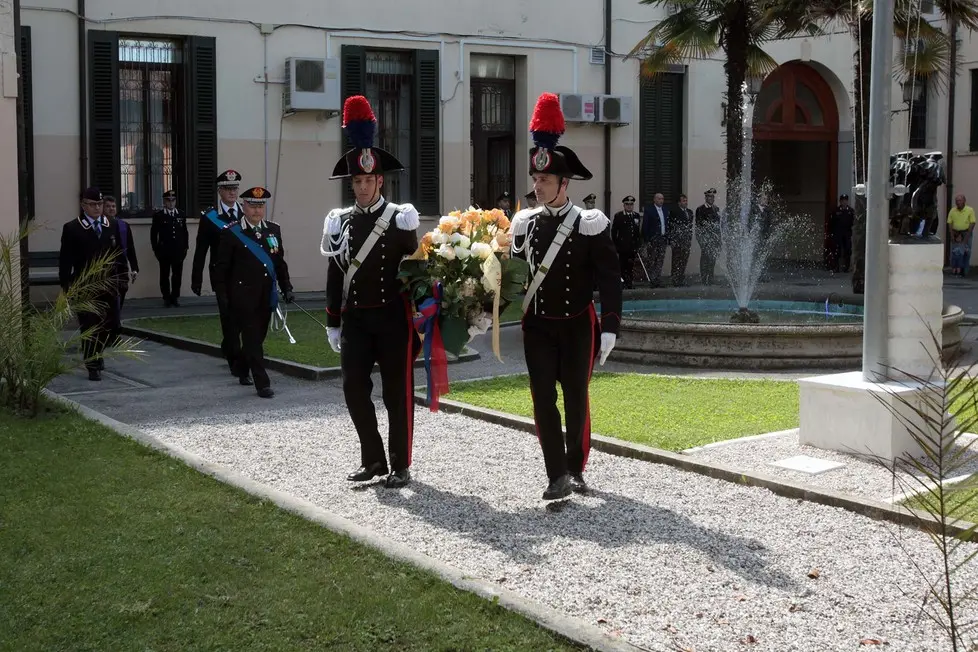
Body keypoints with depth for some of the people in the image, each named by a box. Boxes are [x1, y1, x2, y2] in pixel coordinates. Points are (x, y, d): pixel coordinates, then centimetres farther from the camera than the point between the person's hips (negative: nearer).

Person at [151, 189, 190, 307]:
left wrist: (185, 247, 7)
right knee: (165, 275, 3)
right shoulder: (158, 215, 1)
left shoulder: (181, 214, 9)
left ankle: (175, 297, 14)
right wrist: (155, 249, -2)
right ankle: (166, 298, 10)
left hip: (178, 250, 2)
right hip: (164, 251, -2)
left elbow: (185, 232, 12)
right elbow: (153, 233, 2)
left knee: (177, 274, 4)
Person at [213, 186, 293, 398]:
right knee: (252, 339, -6)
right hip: (243, 296, -5)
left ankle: (242, 369, 38)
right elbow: (221, 268, -4)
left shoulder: (274, 230, 9)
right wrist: (223, 297, -8)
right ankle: (262, 383, -4)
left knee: (258, 337, 14)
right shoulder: (231, 233, -5)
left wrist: (286, 287, 8)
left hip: (266, 296, 5)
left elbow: (280, 262, 14)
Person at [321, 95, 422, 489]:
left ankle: (400, 466, 12)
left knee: (397, 392, 2)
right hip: (354, 318, 4)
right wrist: (333, 323, 10)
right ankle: (373, 460, 18)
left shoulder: (400, 219, -4)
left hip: (393, 318, -4)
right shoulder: (340, 221, 7)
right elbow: (335, 274, 10)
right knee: (354, 389, 3)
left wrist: (418, 318, -5)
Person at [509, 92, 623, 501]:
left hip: (578, 326, -3)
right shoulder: (524, 224, 2)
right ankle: (557, 476, 0)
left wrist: (609, 328, -15)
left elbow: (610, 280, -10)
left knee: (577, 400, 6)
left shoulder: (591, 225, -9)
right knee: (543, 400, -3)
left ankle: (576, 470, 22)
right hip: (537, 326, 3)